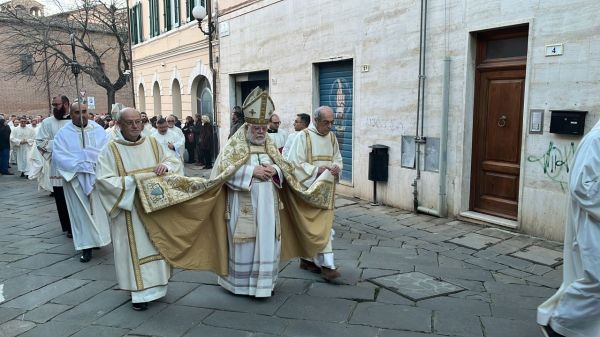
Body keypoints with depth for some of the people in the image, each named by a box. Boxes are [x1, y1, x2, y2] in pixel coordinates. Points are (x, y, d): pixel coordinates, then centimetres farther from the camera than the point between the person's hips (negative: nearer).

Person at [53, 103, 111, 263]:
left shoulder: (98, 129, 1)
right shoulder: (63, 133, -3)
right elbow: (58, 156, -11)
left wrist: (94, 163, -21)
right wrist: (79, 165, -20)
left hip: (98, 176, 2)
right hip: (76, 179, -1)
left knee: (99, 209, 10)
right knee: (82, 211, 3)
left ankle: (99, 238, 25)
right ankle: (86, 246, 8)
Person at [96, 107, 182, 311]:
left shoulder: (152, 143, 2)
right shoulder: (111, 149, -9)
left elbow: (174, 159, 7)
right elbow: (103, 179, -14)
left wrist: (165, 166, -15)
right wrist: (132, 181, -22)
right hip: (130, 209, -4)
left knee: (156, 243, 13)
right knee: (136, 246, 2)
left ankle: (156, 283, 28)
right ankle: (140, 291, 12)